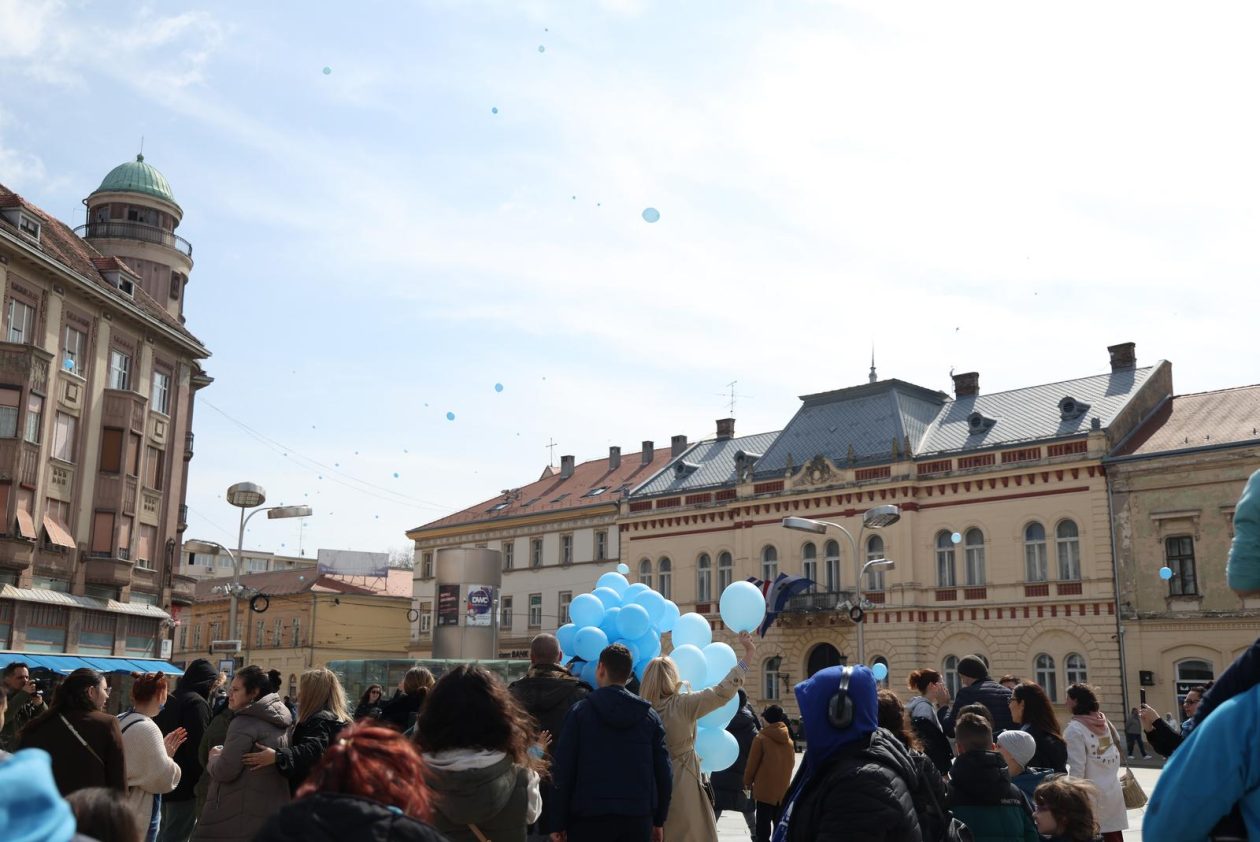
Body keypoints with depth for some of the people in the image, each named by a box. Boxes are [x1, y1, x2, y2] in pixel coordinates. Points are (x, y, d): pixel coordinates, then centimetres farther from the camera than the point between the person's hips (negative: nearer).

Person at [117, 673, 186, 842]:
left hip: (118, 808, 9)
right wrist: (168, 755, -3)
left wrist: (163, 751, 8)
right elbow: (162, 777, -20)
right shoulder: (146, 728, -21)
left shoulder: (119, 722, 6)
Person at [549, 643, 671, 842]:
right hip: (638, 820, 3)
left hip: (589, 819, -2)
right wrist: (658, 821, 14)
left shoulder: (580, 712, -3)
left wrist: (558, 824, 0)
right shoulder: (650, 715, 5)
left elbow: (562, 771, -5)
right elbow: (664, 773, 5)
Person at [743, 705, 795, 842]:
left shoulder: (761, 738, -12)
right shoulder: (788, 738, 4)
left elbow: (752, 763, -7)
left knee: (763, 826, -1)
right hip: (784, 790, 5)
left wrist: (747, 782, 8)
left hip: (765, 789, -5)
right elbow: (791, 762, 13)